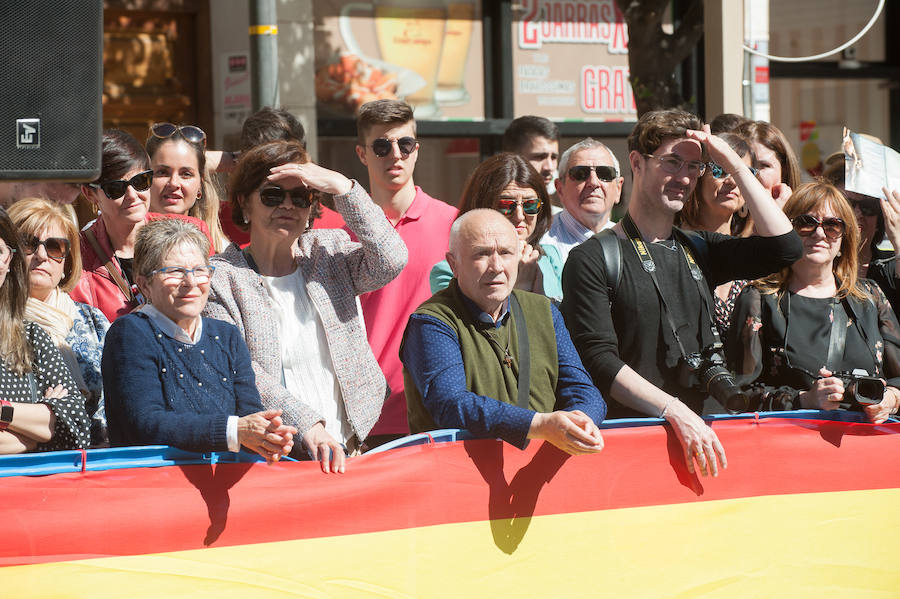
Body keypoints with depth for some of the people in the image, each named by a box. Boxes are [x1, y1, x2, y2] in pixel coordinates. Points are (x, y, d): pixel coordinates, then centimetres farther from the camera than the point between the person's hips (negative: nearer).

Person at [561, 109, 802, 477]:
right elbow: (598, 359, -7)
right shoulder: (592, 259, 3)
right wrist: (676, 412, -17)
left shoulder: (699, 250, 20)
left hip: (707, 427, 5)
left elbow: (784, 246, 9)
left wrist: (734, 164, 9)